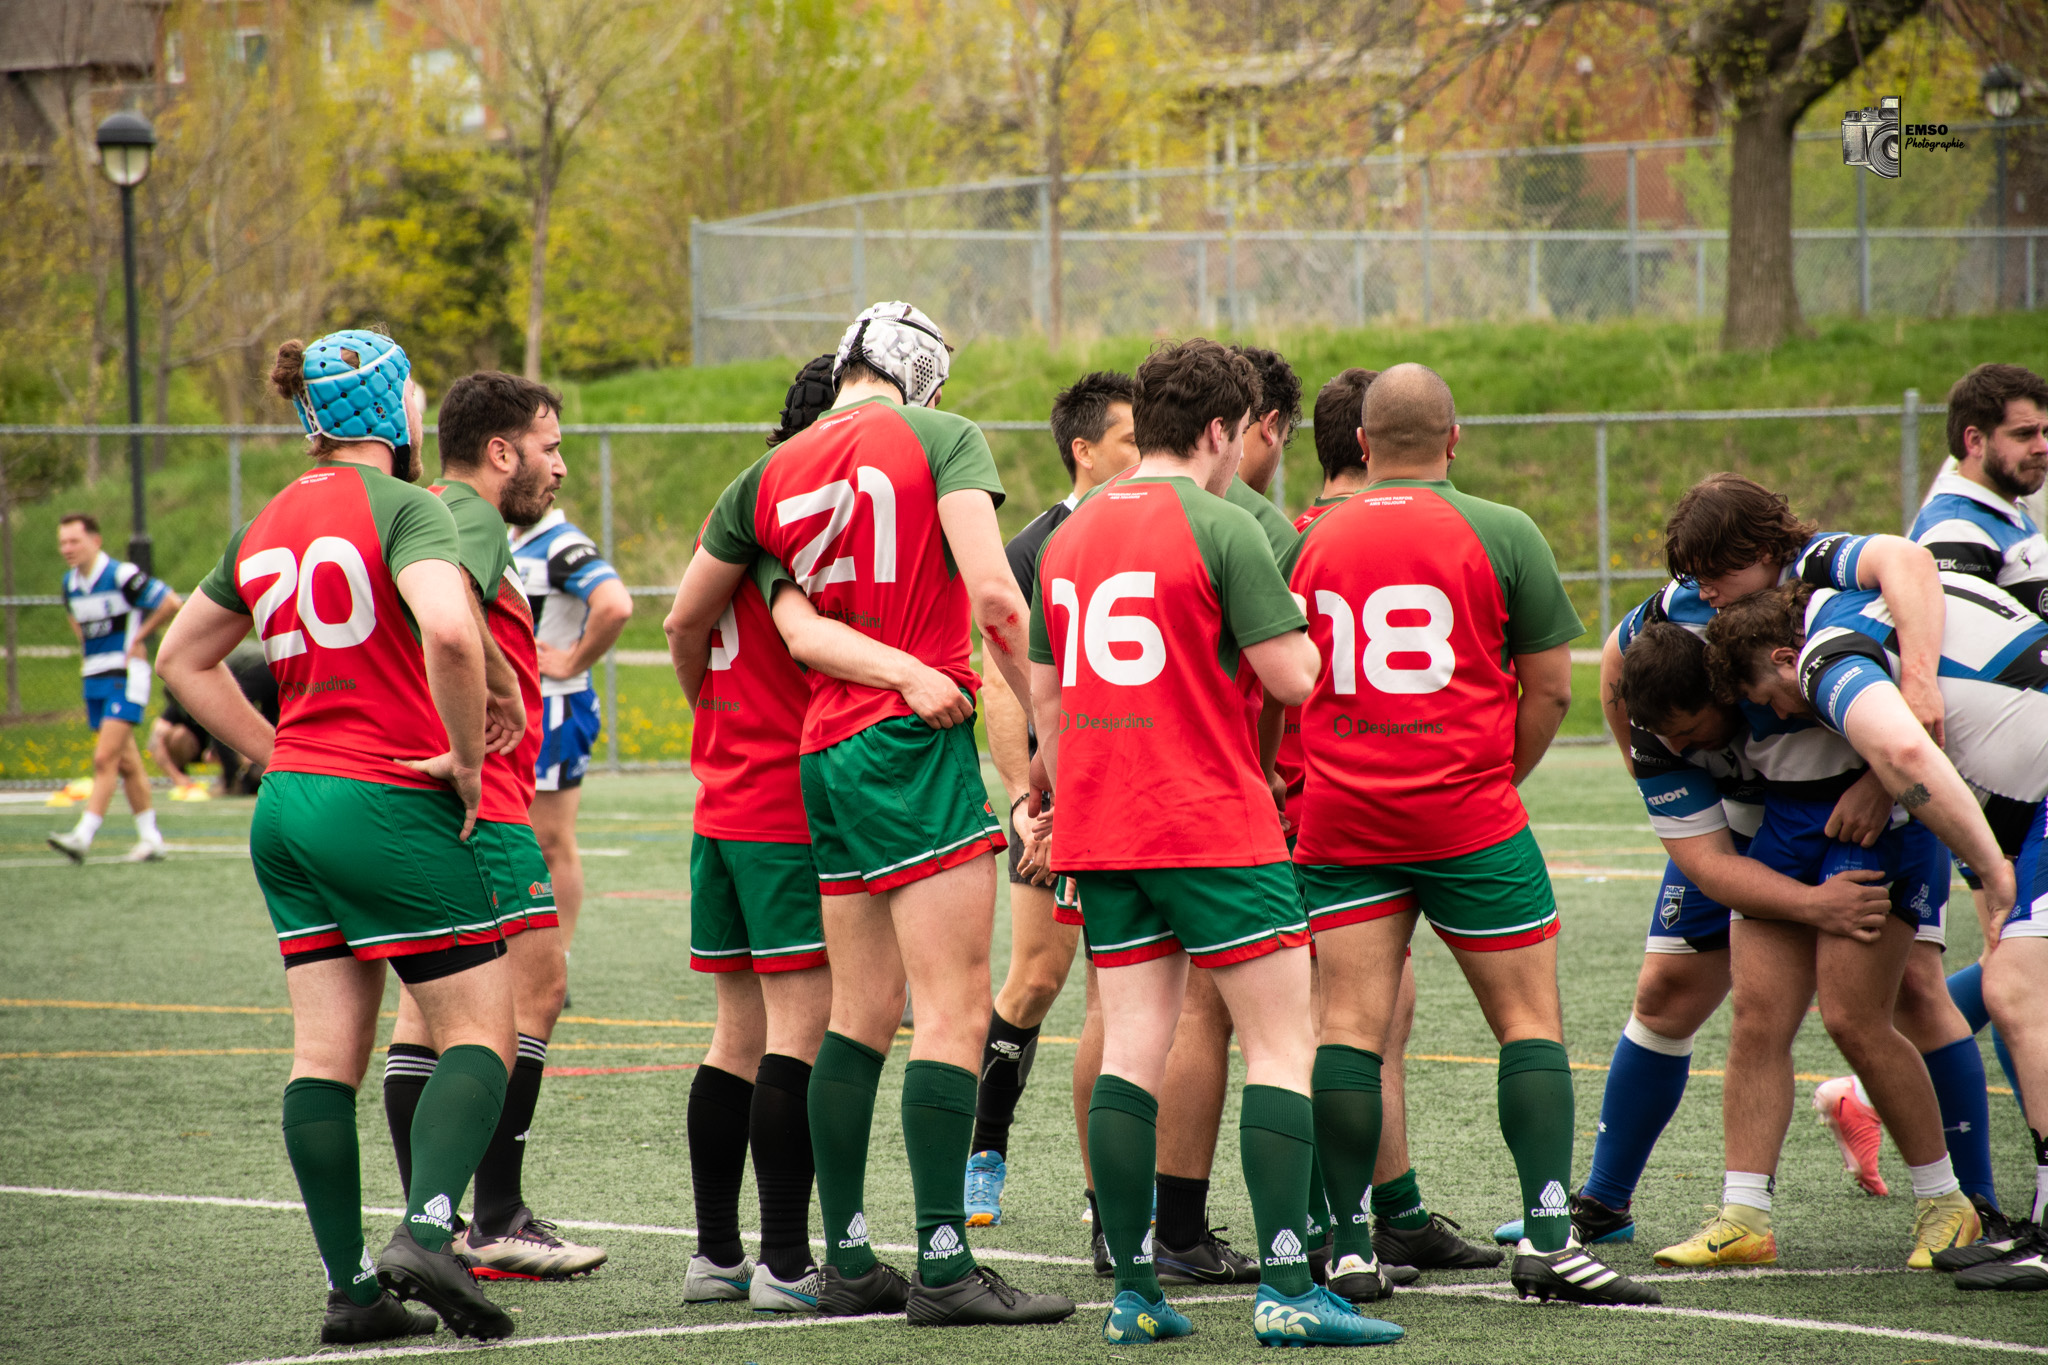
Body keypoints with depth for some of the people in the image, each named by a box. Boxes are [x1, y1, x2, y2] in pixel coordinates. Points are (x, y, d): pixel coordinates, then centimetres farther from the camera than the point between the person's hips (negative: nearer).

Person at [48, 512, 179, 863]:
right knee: (126, 763, 10)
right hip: (94, 679, 8)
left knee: (105, 759, -14)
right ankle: (150, 838, 17)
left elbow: (171, 603, -13)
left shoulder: (122, 575, -14)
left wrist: (138, 638, -7)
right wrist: (87, 649, 14)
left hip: (125, 677, -8)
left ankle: (83, 836, -20)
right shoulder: (70, 583, 9)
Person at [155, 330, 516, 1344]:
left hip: (290, 806, 7)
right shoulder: (402, 507, -10)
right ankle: (425, 1231, -20)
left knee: (325, 1052, 5)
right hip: (392, 806, -7)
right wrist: (465, 758, -14)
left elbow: (182, 659, 23)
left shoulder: (267, 526, 14)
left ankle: (349, 1288, 3)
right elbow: (450, 631, -28)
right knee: (480, 1033, -1)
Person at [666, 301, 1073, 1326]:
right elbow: (993, 595, -15)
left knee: (861, 1013, 11)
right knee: (954, 1009, -7)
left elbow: (685, 624, 24)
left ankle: (846, 1260, 12)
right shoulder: (941, 437, -2)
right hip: (918, 740, -6)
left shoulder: (769, 476, 13)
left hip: (826, 757, 6)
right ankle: (943, 1266, -13)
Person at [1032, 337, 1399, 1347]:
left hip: (1101, 834, 7)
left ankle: (1133, 1292, 3)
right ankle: (1285, 1289, -9)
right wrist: (1293, 621, 9)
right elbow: (1295, 678, -12)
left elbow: (1045, 697, 19)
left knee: (1130, 1051, 6)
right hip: (1214, 826, -7)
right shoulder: (1220, 528, -9)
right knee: (1281, 1041, -2)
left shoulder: (1069, 537, 13)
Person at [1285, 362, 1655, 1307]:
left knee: (1349, 1024, 1)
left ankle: (1348, 1247, -2)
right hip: (1469, 817, -2)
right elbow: (1549, 688, 1)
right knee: (1530, 1018, 3)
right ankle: (1546, 1237, -5)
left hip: (1341, 819, 3)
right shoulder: (1501, 534, -1)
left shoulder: (1312, 542, 7)